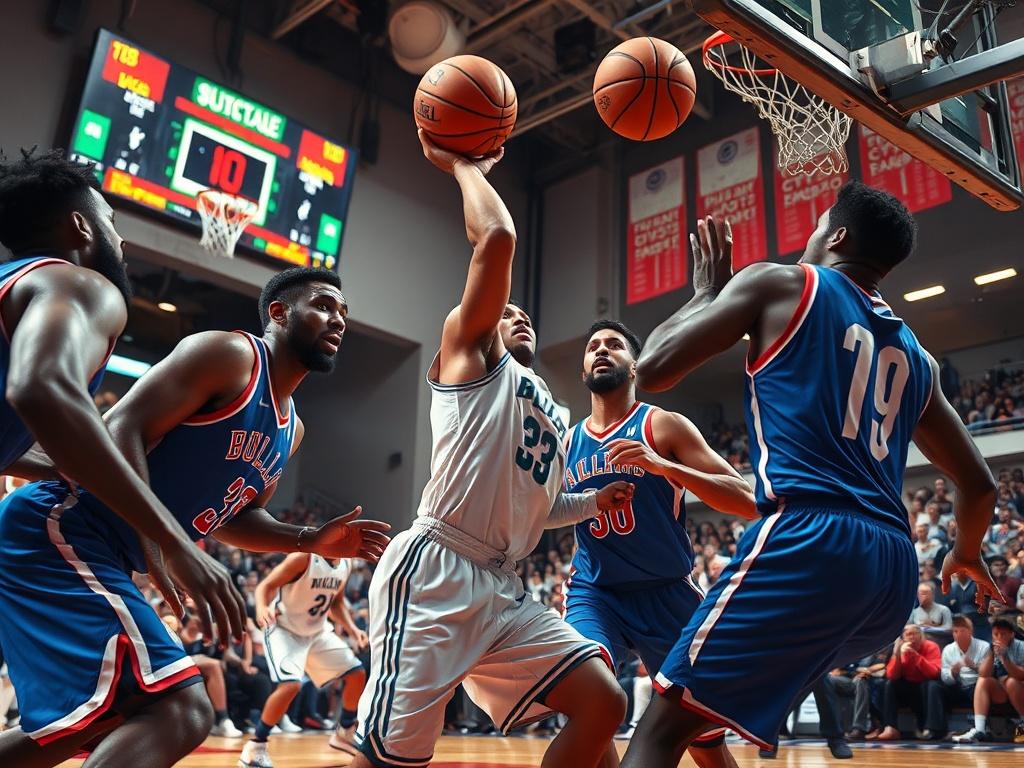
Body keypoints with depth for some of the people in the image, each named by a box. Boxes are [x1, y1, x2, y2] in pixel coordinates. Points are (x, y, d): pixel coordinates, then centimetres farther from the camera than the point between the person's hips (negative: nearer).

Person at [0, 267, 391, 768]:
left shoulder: (290, 430, 17)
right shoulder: (229, 354, -10)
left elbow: (232, 515, 26)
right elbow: (121, 429, -20)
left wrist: (310, 541, 8)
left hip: (101, 553, 11)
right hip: (57, 529, -10)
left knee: (95, 722, 23)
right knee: (179, 710, -23)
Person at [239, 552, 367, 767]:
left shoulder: (346, 565, -3)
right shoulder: (304, 557, -25)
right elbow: (265, 586, -25)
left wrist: (352, 629, 0)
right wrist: (262, 608, -46)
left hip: (317, 631, 8)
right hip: (284, 629, -8)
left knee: (357, 674, 6)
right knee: (291, 685, -28)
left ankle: (343, 733, 26)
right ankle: (254, 748, -10)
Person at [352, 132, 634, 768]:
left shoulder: (555, 417, 28)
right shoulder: (470, 350, 6)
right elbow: (497, 237, -7)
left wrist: (593, 502, 20)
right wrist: (460, 164, 7)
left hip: (501, 588, 8)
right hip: (434, 572, -8)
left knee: (603, 702, -1)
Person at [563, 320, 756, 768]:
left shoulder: (663, 426, -7)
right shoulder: (566, 443, 5)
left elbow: (748, 503, -14)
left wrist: (662, 465, -27)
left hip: (666, 595, -2)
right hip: (595, 594, 2)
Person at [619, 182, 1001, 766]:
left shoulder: (779, 284, 7)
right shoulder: (916, 355, 24)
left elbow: (652, 370, 3)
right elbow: (979, 484, 29)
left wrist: (707, 291, 20)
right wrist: (968, 553, 49)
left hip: (809, 539, -7)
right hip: (895, 569, 8)